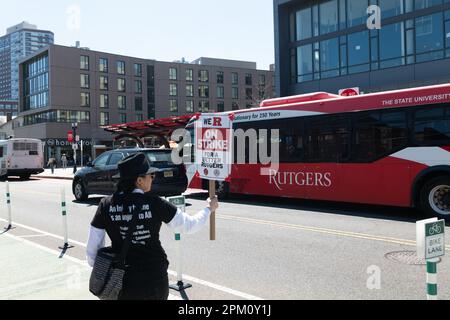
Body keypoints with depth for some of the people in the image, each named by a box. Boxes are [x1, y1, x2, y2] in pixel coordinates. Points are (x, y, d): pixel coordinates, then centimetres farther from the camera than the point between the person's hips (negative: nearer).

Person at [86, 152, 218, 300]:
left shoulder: (106, 205, -8)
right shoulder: (154, 204, -13)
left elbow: (92, 249, -4)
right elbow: (189, 226, -2)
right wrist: (209, 209, 15)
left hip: (123, 284, 1)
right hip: (155, 281, -1)